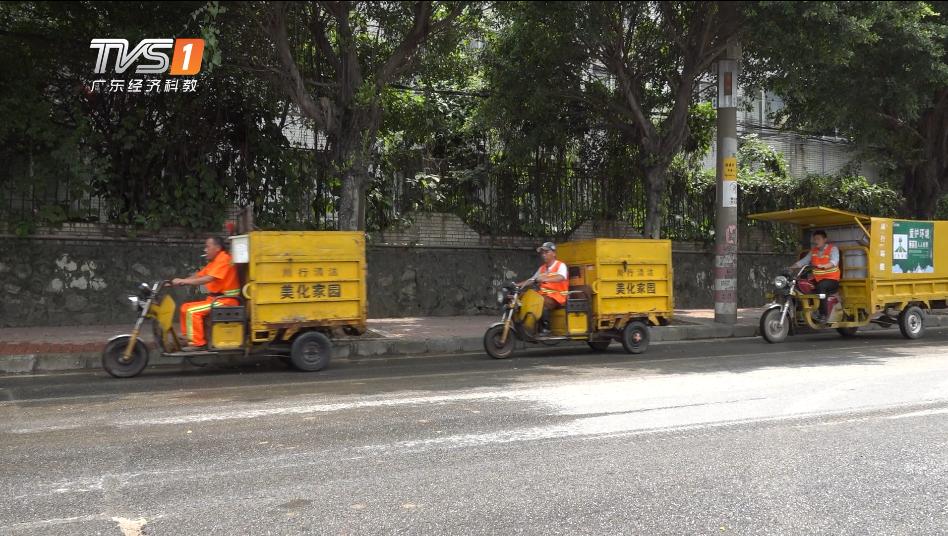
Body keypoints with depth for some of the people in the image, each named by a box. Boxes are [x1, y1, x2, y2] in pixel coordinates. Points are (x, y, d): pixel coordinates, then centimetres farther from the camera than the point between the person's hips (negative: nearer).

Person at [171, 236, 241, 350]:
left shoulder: (224, 259, -15)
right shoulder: (214, 261, 17)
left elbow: (208, 279, -24)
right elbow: (198, 275, 12)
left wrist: (183, 281, -22)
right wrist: (180, 281, -2)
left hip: (226, 300, -10)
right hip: (215, 298, 10)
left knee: (192, 311, -20)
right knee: (185, 307, 8)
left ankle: (197, 343, -14)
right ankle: (187, 337, 12)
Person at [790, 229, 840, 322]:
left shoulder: (833, 249, -4)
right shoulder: (813, 251, 15)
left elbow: (834, 262, -22)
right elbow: (803, 261, 8)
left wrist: (823, 266, -43)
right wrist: (790, 268, -9)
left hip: (832, 279, -6)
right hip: (817, 279, 6)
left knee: (821, 286, -37)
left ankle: (823, 314, -33)